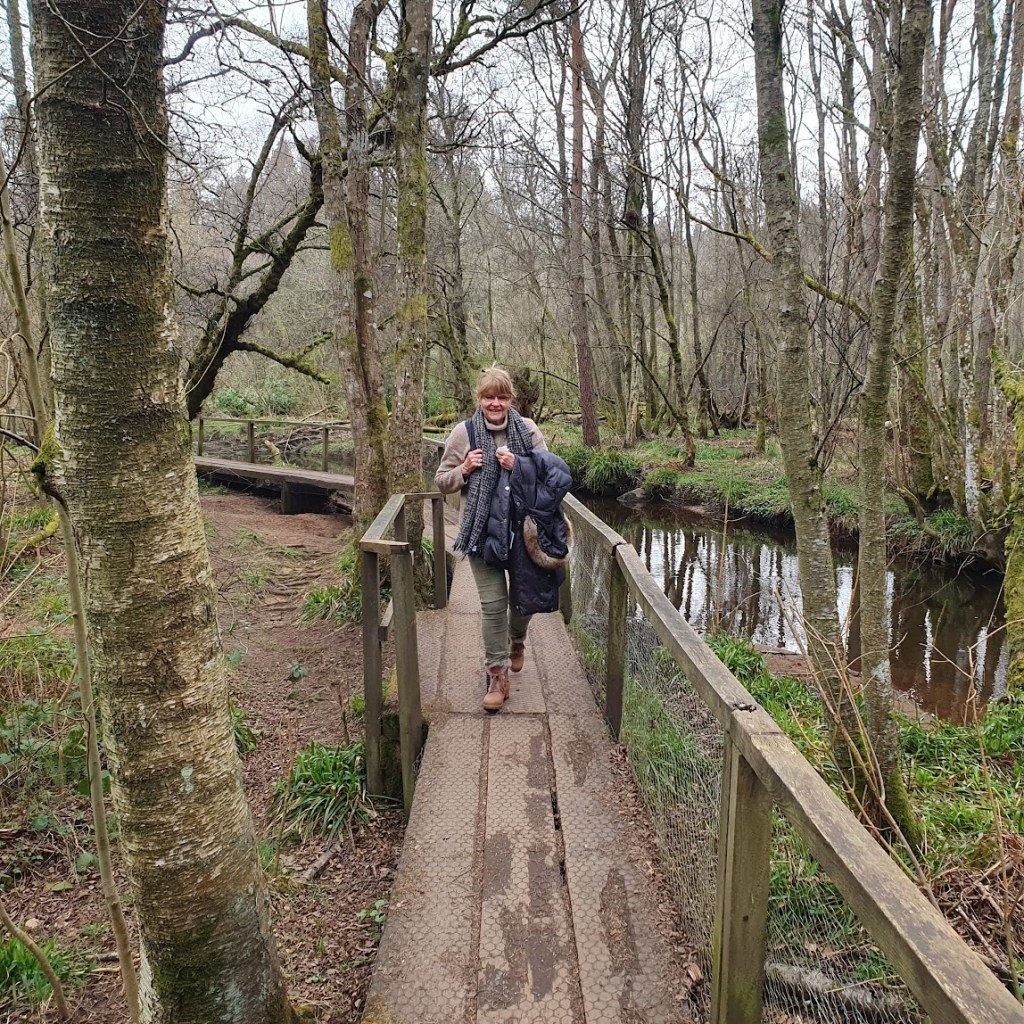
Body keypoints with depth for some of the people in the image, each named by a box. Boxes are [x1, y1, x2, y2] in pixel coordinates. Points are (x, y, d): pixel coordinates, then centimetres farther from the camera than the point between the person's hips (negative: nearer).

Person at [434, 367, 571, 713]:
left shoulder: (527, 430, 1)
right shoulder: (464, 432, -2)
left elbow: (552, 475, 3)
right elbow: (441, 482, 5)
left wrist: (518, 466, -14)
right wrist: (465, 468, -15)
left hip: (523, 527, 2)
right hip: (483, 531, -2)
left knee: (523, 596, 15)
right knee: (493, 603, -2)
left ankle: (517, 641, 48)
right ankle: (496, 675, 13)